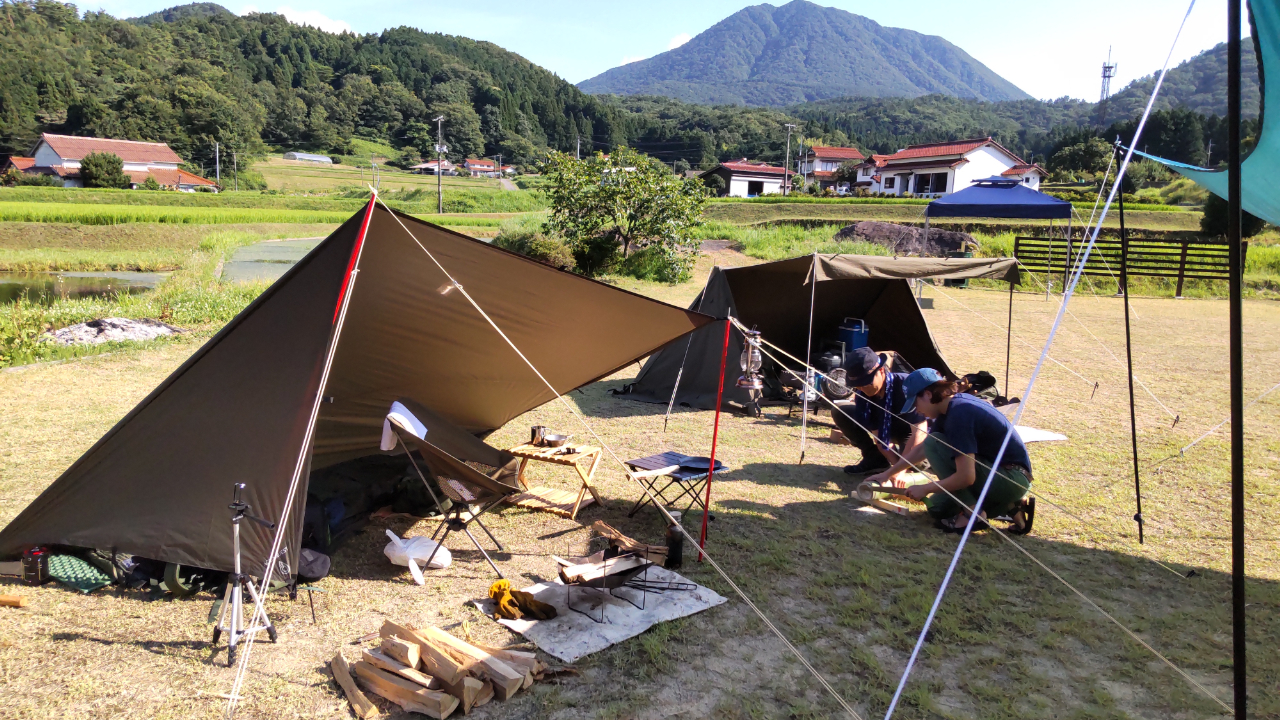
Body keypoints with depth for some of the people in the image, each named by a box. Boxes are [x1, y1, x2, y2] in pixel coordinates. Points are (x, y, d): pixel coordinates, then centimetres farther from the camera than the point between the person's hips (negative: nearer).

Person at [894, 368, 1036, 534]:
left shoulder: (959, 414, -23)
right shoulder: (951, 407, 7)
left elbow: (966, 477, -27)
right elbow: (921, 449, 21)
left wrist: (925, 489, -13)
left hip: (1011, 479, -10)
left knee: (933, 444, -14)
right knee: (937, 507, 11)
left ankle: (972, 512, -13)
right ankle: (1010, 506, 10)